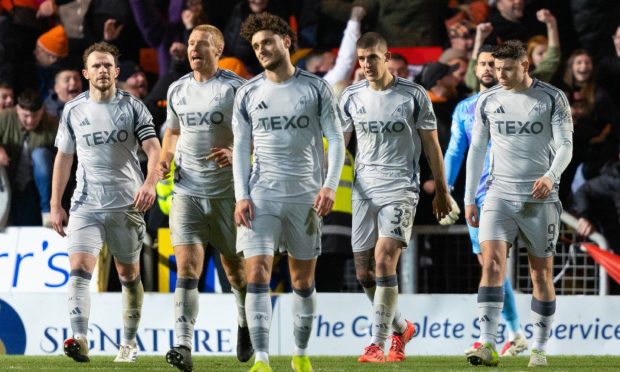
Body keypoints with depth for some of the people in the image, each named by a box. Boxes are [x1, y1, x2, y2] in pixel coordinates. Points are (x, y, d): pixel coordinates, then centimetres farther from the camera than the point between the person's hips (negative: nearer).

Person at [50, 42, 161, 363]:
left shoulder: (132, 107, 0)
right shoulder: (73, 110, 8)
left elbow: (153, 147, -8)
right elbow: (64, 156, 15)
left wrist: (150, 182, -27)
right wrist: (55, 204, 11)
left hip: (126, 204, -1)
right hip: (85, 204, 1)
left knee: (128, 274, 9)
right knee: (79, 268, -17)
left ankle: (129, 343, 22)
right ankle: (79, 339, -29)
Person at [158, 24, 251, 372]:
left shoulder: (236, 88, -7)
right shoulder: (178, 89, 9)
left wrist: (236, 152, -24)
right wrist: (166, 158, 6)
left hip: (228, 191, -3)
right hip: (187, 190, 3)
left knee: (235, 266, 12)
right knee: (187, 265, -12)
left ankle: (246, 324, 41)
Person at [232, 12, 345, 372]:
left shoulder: (316, 88, 2)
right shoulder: (248, 94, 6)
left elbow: (335, 138, 1)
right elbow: (241, 147, 7)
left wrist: (330, 186, -10)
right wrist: (241, 196, -3)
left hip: (305, 195, 0)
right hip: (261, 195, 0)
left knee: (303, 280, 8)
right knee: (257, 274, -12)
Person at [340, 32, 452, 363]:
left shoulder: (413, 95, -3)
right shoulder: (351, 97, 6)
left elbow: (431, 144, 5)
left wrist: (441, 191, 9)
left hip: (400, 188, -4)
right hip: (364, 189, 4)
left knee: (384, 259, -19)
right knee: (364, 272, 4)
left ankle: (378, 343, -17)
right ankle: (401, 327, 28)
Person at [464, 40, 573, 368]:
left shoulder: (553, 99, -2)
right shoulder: (487, 101, 6)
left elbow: (565, 145, -7)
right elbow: (477, 150, 12)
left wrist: (551, 175, -27)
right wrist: (469, 199, 10)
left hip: (540, 197, -1)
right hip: (500, 194, 1)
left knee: (541, 272, 4)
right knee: (491, 263, -16)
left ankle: (539, 349, 15)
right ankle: (487, 346, -22)